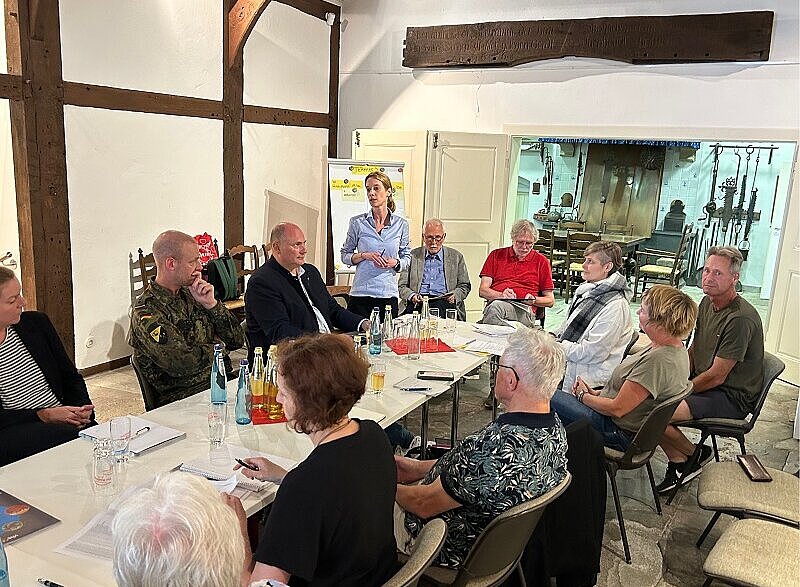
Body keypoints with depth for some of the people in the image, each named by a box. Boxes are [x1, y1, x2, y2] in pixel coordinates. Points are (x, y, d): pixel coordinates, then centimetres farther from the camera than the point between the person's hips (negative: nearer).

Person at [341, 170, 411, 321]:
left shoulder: (401, 224, 4)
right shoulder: (357, 222, 1)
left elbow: (407, 258, 12)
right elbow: (344, 256, 6)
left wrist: (395, 262, -9)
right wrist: (364, 255, -11)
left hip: (389, 295, 1)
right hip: (361, 293, -1)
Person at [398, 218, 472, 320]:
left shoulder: (456, 257, 17)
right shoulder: (413, 256, 16)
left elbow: (465, 286, 17)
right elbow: (402, 286, 12)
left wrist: (454, 296, -5)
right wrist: (412, 296, -10)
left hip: (444, 302, 1)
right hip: (418, 303, -1)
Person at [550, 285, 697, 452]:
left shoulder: (658, 360, -32)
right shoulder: (675, 348, 1)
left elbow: (617, 409, -26)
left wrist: (583, 396, -9)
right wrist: (596, 393, 5)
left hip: (624, 434, -10)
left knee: (552, 399, -6)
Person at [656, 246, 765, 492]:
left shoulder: (741, 319, -25)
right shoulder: (708, 301, 4)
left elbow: (716, 377, -22)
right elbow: (694, 349, 15)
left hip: (732, 397, -9)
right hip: (703, 382, 9)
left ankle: (695, 455, 6)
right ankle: (677, 463, 4)